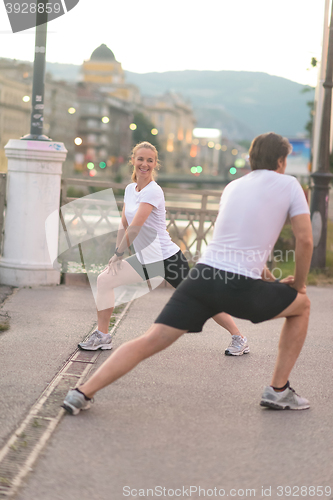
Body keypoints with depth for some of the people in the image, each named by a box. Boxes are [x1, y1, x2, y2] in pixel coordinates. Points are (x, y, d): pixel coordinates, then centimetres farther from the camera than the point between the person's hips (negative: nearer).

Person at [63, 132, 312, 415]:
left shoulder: (233, 186, 25)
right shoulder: (288, 184, 8)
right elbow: (305, 239, 5)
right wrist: (299, 283, 18)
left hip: (203, 274, 4)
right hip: (241, 288, -4)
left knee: (149, 342, 2)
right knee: (301, 305, 22)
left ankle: (83, 393, -9)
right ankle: (279, 391, 21)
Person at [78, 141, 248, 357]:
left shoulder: (153, 191, -18)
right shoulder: (130, 189, 7)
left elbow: (134, 228, -21)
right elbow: (124, 225, 13)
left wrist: (119, 254, -12)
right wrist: (117, 254, 5)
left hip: (167, 258, -8)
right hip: (144, 259, 8)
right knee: (104, 280, -1)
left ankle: (239, 339, 11)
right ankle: (102, 336, 8)